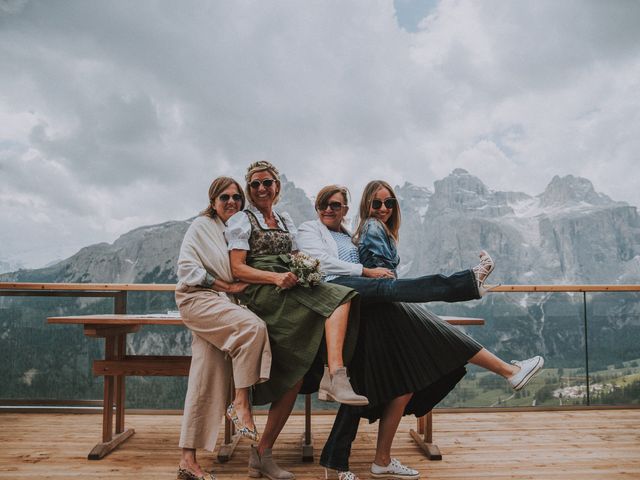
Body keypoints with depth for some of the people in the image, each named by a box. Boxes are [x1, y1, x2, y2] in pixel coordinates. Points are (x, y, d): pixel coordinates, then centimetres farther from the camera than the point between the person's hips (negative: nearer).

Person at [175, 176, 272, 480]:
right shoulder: (202, 226, 2)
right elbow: (187, 268, -7)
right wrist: (227, 286, -12)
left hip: (224, 306, 5)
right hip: (198, 299, -5)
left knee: (208, 385, 0)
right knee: (253, 327, -29)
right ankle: (241, 403, -15)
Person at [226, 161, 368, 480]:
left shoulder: (286, 221, 27)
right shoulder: (241, 220, 8)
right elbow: (237, 269, -3)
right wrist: (276, 277, -18)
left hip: (289, 292, 6)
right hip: (260, 294, -6)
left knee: (295, 374, -8)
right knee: (338, 297, -25)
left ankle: (262, 454, -1)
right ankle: (335, 375, -32)